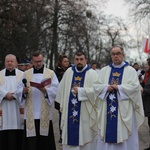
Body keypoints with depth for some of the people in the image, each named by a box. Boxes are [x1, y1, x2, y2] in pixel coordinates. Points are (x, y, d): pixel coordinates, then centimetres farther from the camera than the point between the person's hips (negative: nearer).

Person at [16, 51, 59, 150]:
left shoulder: (51, 73, 6)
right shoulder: (26, 74, 11)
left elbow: (56, 90, -6)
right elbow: (19, 90, 5)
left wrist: (45, 90, -24)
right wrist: (24, 91, -18)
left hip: (45, 113, -1)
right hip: (30, 113, 1)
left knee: (45, 140, 1)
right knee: (31, 141, 1)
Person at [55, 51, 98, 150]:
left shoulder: (92, 74, -4)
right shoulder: (68, 72, 10)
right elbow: (62, 90, 15)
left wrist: (80, 90, -16)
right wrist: (62, 105, 13)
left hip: (85, 114, -4)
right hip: (70, 112, 4)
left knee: (85, 137, 0)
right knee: (70, 138, 8)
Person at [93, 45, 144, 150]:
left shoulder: (131, 71, 2)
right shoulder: (104, 70, 11)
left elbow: (135, 87, -10)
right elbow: (96, 86, 5)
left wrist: (118, 87, -16)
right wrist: (106, 87, -14)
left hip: (124, 110, -3)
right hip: (107, 110, 3)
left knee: (124, 136, 0)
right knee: (108, 134, 5)